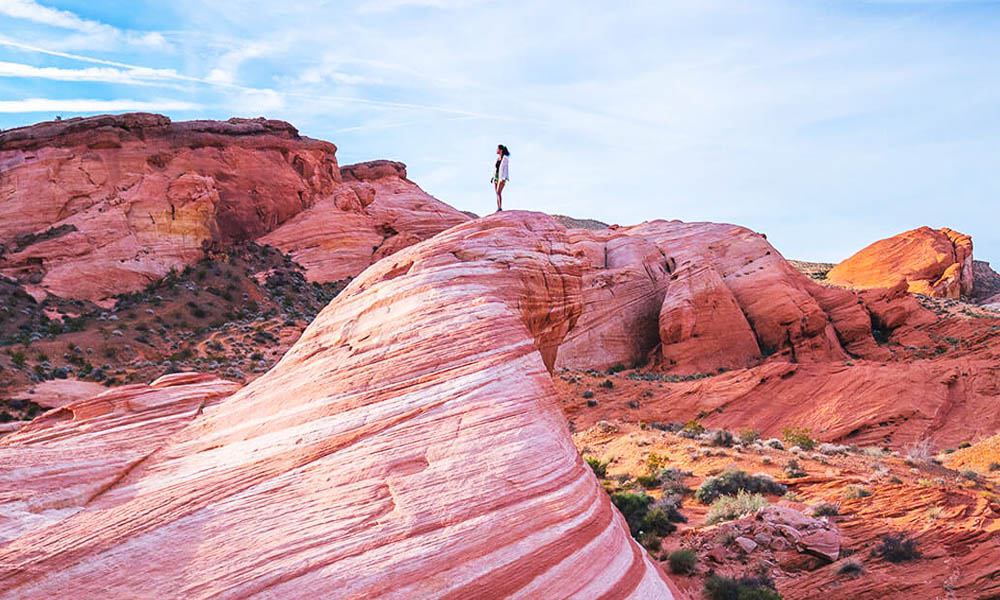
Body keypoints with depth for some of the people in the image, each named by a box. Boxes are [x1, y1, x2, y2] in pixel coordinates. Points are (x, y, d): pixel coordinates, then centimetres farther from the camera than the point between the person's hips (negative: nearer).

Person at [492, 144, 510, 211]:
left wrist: (503, 178, -22)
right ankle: (498, 208, 4)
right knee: (497, 193, 4)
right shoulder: (498, 158, 12)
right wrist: (493, 177, 13)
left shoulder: (505, 159, -9)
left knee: (499, 192, -20)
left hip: (502, 177, -7)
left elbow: (505, 169, -14)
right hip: (496, 177, 8)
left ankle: (500, 208, -22)